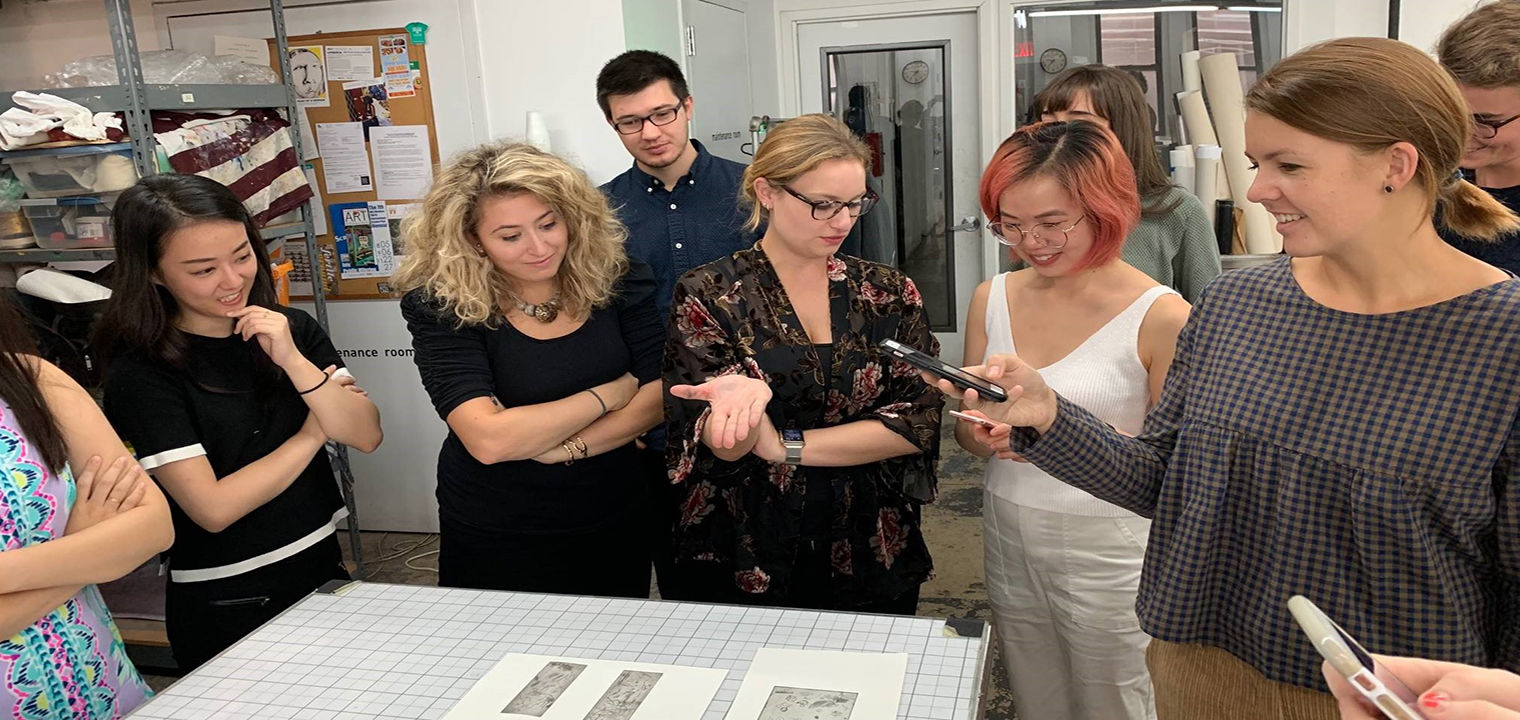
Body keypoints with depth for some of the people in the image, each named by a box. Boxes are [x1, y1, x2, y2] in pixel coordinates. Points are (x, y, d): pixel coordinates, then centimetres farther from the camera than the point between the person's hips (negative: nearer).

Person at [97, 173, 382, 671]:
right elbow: (213, 508, -20)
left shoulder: (293, 330, 0)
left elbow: (367, 436, -8)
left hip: (323, 571, 5)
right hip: (225, 607, -5)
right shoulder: (141, 372, -15)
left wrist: (293, 360, -21)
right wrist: (313, 432, -11)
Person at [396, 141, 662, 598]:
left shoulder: (615, 277, -8)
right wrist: (611, 392, -18)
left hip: (614, 526, 3)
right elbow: (488, 440, -26)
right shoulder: (441, 306, -17)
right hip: (494, 544, -3)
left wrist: (567, 448, -22)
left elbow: (661, 393, -11)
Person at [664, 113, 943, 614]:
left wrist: (787, 445, -18)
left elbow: (918, 423, -9)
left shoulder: (889, 294, 0)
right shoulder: (707, 297, -7)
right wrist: (739, 403, -35)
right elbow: (717, 447, -12)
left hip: (873, 560, 2)